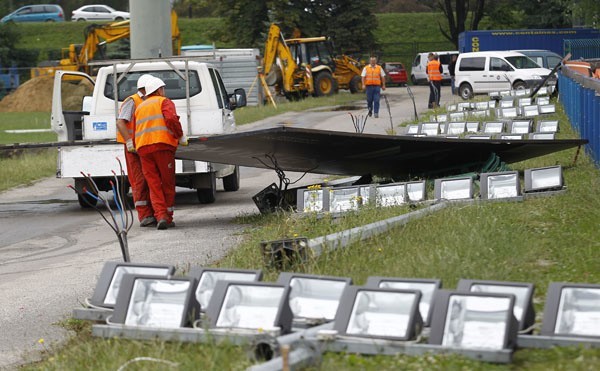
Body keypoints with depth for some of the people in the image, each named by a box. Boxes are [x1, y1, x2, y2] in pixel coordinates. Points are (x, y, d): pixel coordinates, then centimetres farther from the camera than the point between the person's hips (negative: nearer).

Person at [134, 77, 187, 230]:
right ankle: (168, 218, 7)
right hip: (163, 145, -4)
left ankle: (161, 216, -16)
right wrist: (181, 136, -3)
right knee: (168, 184, 5)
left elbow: (136, 131, 22)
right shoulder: (165, 102, 7)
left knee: (154, 185, 1)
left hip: (143, 148, 5)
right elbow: (171, 119, -12)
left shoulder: (140, 107, 26)